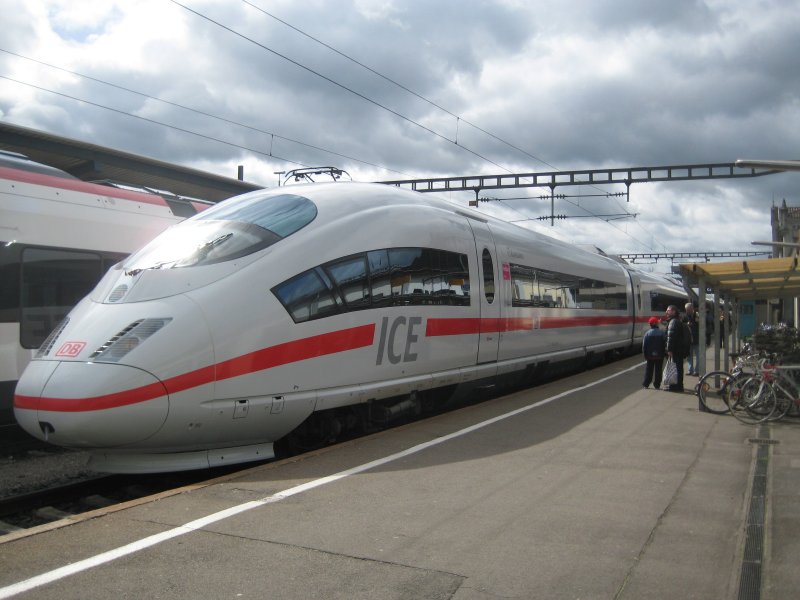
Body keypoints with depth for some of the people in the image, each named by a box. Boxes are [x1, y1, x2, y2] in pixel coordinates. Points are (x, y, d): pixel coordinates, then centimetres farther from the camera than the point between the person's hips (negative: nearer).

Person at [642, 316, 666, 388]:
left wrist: (645, 354, 3)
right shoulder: (662, 332, -8)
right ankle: (657, 384, 8)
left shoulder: (648, 333, -7)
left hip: (650, 355, 0)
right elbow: (665, 343, -6)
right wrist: (664, 352, 6)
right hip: (660, 355, 0)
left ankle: (646, 383, 12)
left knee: (649, 369, 11)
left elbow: (644, 345, -5)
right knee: (658, 370, 7)